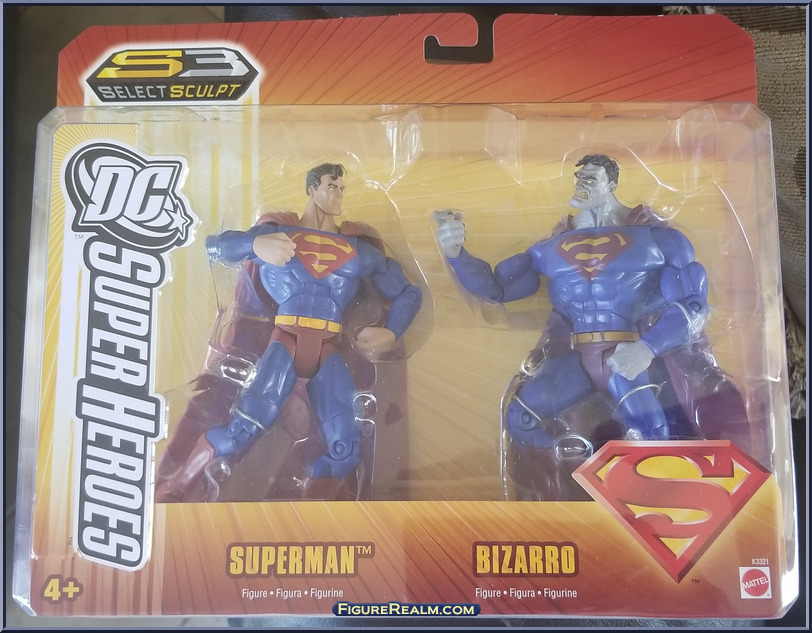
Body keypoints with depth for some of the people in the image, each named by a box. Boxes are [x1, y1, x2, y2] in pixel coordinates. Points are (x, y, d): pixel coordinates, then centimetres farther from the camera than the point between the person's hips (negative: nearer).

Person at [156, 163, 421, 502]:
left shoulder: (360, 248, 21)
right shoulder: (278, 230, 14)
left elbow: (408, 292, 23)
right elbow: (213, 245, 2)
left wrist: (391, 334, 5)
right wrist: (255, 244, -19)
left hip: (328, 349, 2)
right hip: (286, 338, -2)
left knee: (345, 451, -18)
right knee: (243, 428, -25)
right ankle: (171, 489, -4)